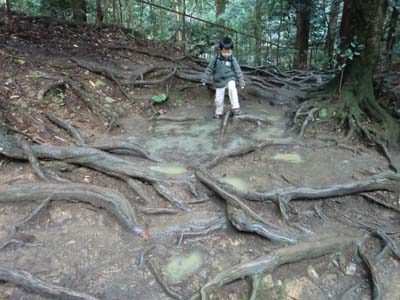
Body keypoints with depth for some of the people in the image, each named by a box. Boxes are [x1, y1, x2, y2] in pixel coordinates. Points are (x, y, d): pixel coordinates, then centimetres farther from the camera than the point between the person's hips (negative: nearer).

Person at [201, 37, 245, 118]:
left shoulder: (232, 60, -10)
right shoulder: (215, 59, -10)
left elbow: (238, 71, -3)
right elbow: (209, 70, 0)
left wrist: (242, 82, -4)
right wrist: (204, 80, 0)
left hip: (230, 79, -1)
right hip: (219, 82, 2)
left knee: (232, 88, -33)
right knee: (218, 99, 7)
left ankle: (235, 107, -26)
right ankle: (219, 112, 33)